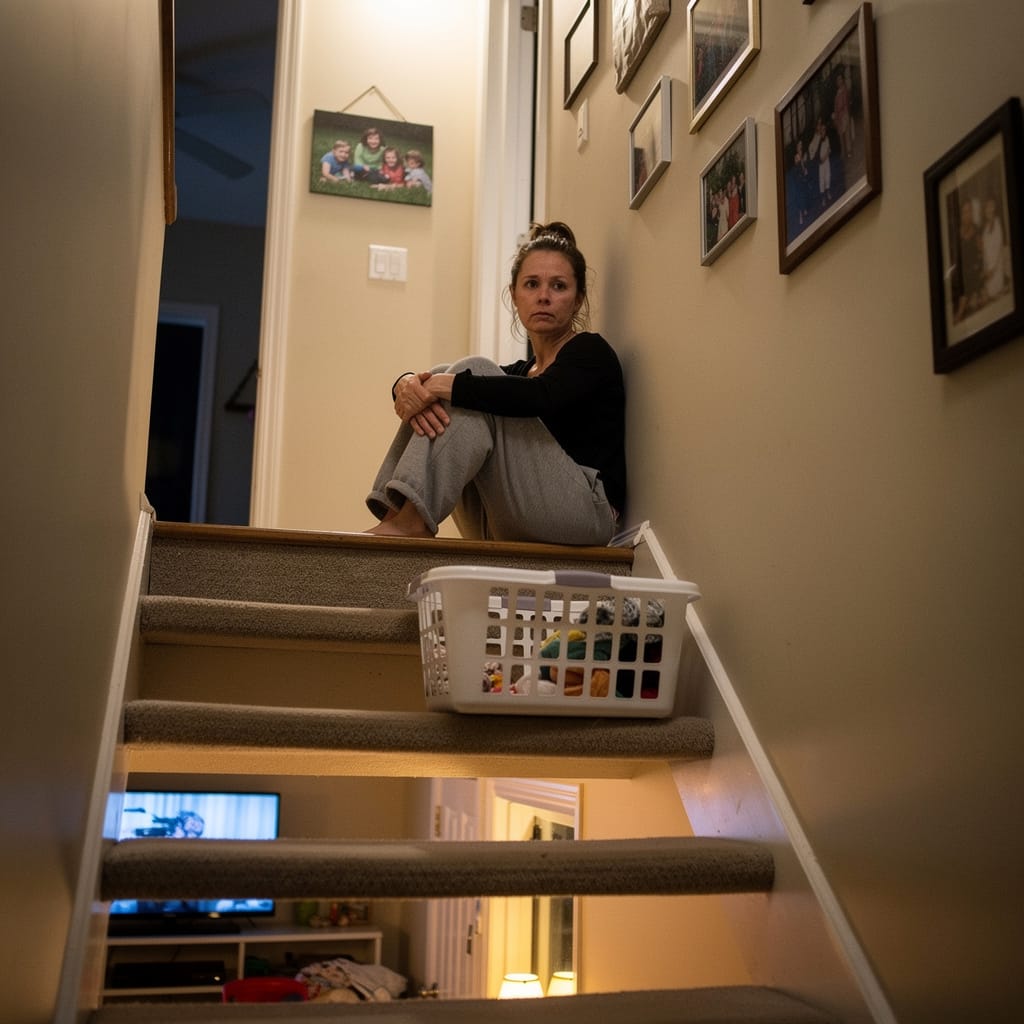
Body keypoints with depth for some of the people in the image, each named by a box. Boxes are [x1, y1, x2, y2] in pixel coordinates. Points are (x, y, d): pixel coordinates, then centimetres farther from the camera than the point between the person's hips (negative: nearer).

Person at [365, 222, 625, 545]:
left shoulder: (592, 352, 2)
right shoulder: (522, 371, 22)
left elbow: (541, 397, -22)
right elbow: (435, 383, 9)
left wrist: (444, 386, -22)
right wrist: (408, 384, -15)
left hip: (586, 510, -6)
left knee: (474, 373, -16)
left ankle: (410, 520, -27)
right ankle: (401, 515, -17)